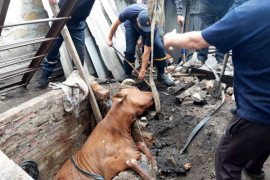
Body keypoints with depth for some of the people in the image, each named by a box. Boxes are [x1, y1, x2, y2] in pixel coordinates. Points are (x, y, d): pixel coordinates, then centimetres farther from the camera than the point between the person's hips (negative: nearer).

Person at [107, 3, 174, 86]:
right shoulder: (129, 12, -42)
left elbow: (147, 51, -35)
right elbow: (116, 23, -20)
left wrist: (143, 70, -30)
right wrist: (110, 39, -9)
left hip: (149, 26, -1)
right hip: (132, 25, 1)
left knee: (159, 47, -19)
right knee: (129, 50, -14)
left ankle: (161, 74, -3)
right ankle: (127, 73, 9)